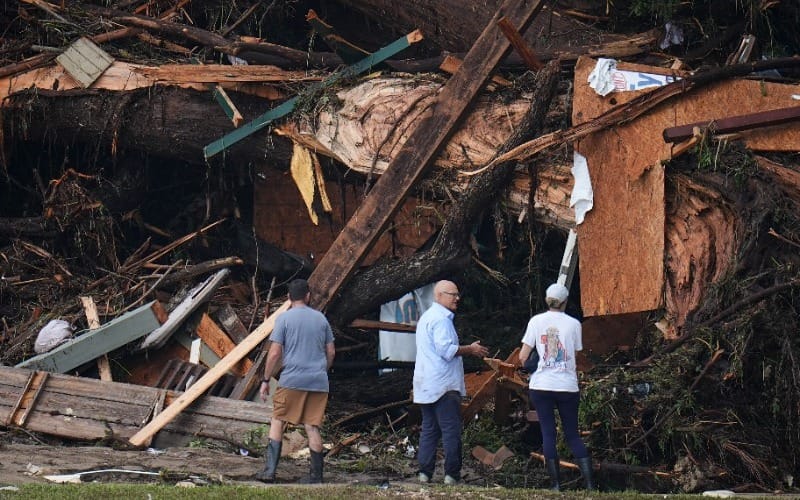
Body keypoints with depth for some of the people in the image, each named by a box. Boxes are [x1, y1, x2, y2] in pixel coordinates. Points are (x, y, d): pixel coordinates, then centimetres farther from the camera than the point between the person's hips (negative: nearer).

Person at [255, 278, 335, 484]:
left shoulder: (284, 318, -3)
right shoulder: (320, 318, 9)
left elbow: (275, 353, -7)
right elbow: (331, 352, 12)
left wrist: (266, 380, 1)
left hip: (292, 380, -3)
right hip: (318, 382, 3)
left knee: (277, 422, 5)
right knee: (312, 427, 5)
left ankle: (269, 470, -2)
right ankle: (316, 475, 4)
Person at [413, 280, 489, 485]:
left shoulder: (426, 316, 21)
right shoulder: (441, 319, -12)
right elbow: (446, 350, -21)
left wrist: (466, 350, 21)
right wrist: (470, 350, -8)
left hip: (426, 386, 10)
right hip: (443, 384, -10)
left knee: (429, 430, 10)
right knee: (451, 430, -7)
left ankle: (425, 472, 8)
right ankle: (452, 474, -9)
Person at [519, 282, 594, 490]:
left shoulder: (536, 321, -1)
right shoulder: (573, 323, 1)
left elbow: (523, 356, 0)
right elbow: (576, 355, 4)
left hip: (541, 386, -1)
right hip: (568, 386, 1)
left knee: (548, 434, 5)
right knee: (573, 435, 9)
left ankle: (556, 483, 1)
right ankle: (589, 483, 0)